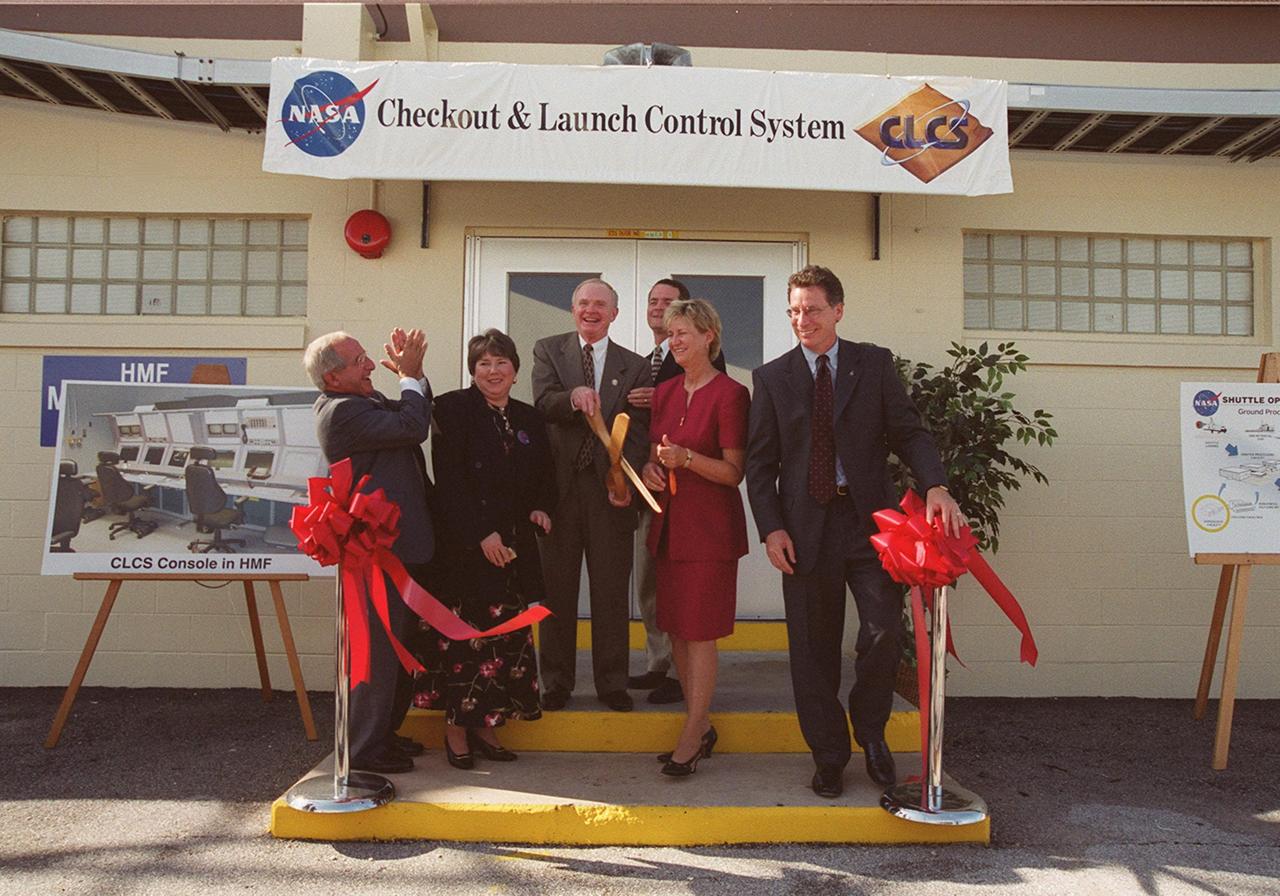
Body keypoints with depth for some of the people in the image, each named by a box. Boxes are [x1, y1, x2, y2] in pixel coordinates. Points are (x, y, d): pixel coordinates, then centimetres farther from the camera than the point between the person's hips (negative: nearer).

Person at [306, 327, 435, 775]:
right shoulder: (341, 411, -18)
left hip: (404, 545, 11)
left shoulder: (365, 400, 14)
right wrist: (410, 375, -11)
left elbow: (416, 418, 17)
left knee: (401, 647, 20)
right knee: (378, 650, -2)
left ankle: (383, 732, 33)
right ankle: (364, 748, 11)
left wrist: (412, 373, 4)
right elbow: (413, 427, -24)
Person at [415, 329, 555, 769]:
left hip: (514, 547, 5)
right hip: (466, 546, -5)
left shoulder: (528, 418, 14)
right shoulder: (452, 409, -3)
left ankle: (484, 725, 17)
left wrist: (540, 508, -1)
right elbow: (449, 481, -11)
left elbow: (544, 478, 20)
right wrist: (482, 534, -17)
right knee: (464, 634, -2)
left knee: (507, 637, 5)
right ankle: (456, 728, 11)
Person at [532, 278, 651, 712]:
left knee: (612, 589, 5)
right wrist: (573, 397, -30)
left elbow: (638, 429, 0)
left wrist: (626, 478, -16)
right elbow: (543, 403, -8)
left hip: (610, 486, 1)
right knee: (557, 587, 7)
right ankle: (556, 681, 18)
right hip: (559, 484, 0)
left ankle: (612, 683, 17)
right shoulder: (548, 350, 9)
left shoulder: (634, 365, 9)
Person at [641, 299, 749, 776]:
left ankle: (690, 738, 7)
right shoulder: (665, 392, 12)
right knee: (675, 629, 10)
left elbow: (734, 472, -11)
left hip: (709, 526, -7)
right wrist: (649, 467, -1)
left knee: (700, 633, -2)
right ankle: (702, 726, 24)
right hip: (669, 522, 7)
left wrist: (686, 458, -24)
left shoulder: (729, 394, -9)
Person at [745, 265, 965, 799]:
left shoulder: (874, 364, 8)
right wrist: (771, 528, -6)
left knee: (884, 632, -8)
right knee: (813, 648, 6)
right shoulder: (772, 378, 7)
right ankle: (829, 756, 23)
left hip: (869, 520, 0)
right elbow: (760, 462, 5)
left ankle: (871, 731, 20)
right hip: (806, 527, 1)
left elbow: (907, 431, 1)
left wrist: (935, 485, -17)